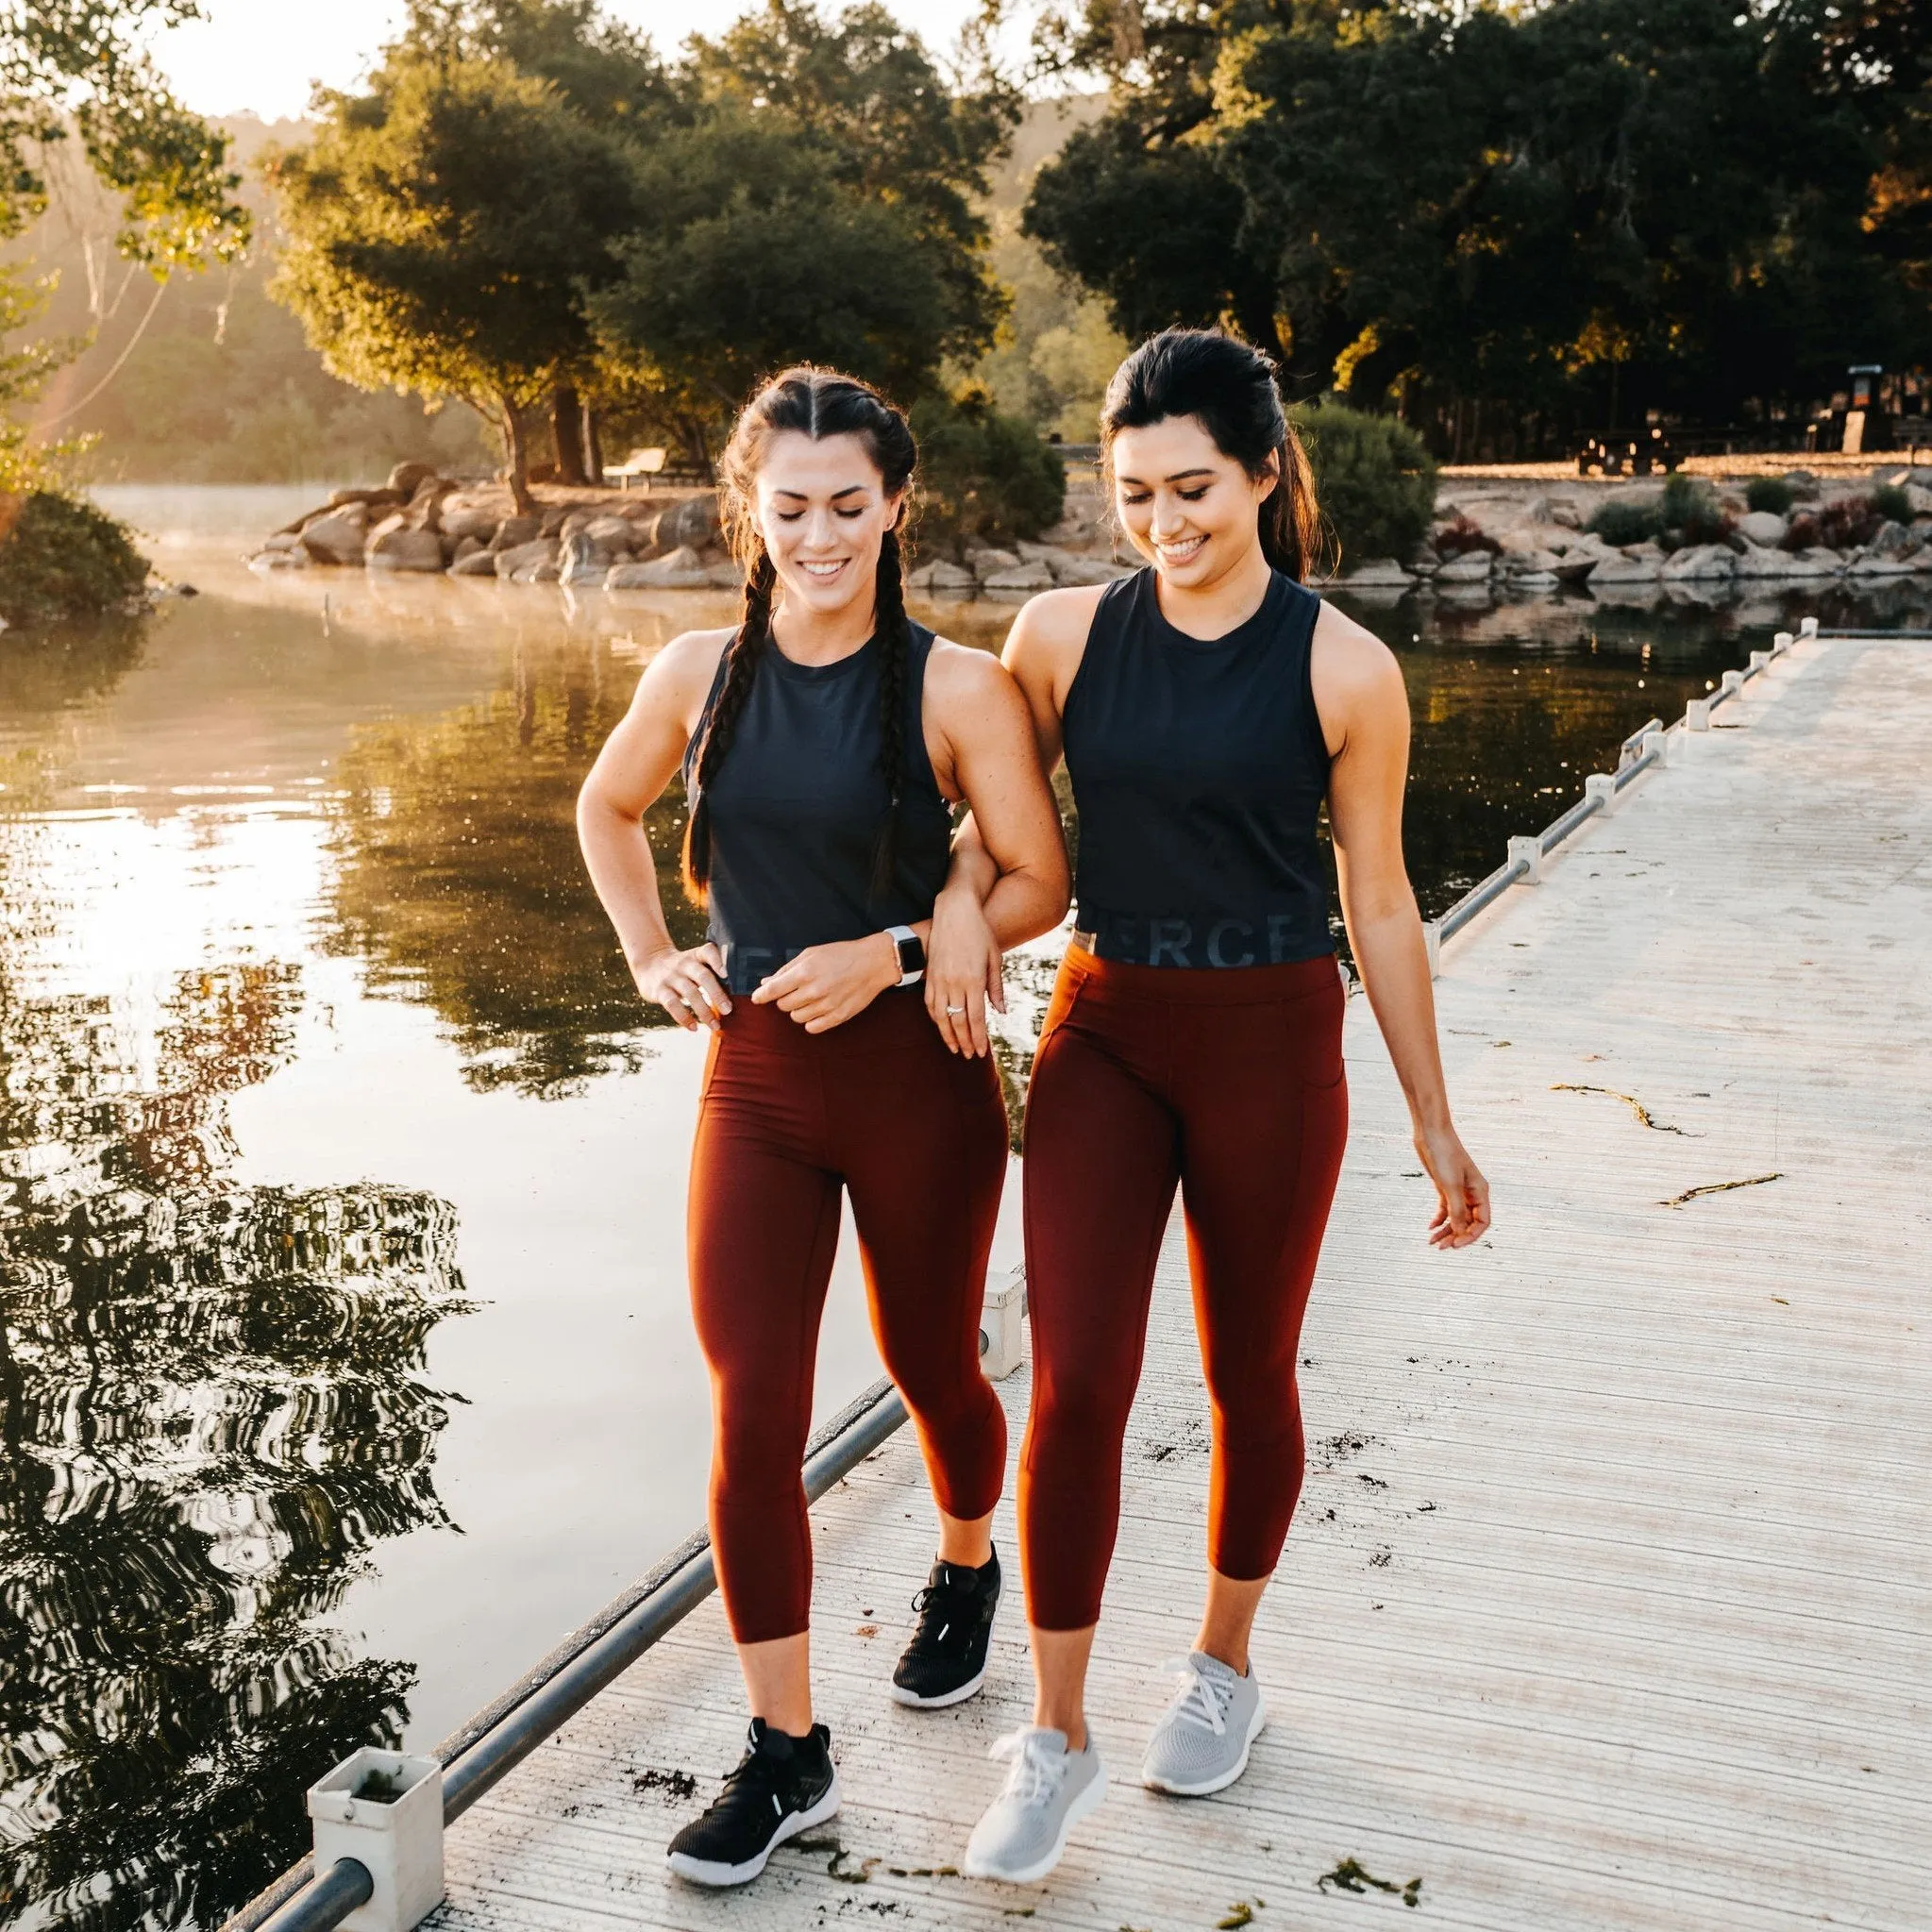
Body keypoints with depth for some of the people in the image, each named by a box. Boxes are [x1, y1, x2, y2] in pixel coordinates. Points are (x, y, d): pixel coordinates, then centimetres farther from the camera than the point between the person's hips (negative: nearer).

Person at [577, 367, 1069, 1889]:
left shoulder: (956, 689, -11)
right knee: (753, 1409, -1)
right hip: (753, 1076, 3)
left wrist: (892, 952, -19)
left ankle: (968, 1568, 50)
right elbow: (607, 811, 18)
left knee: (930, 1362, 16)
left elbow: (1038, 884, -8)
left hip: (915, 1075, -2)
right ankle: (786, 1752, 13)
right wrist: (650, 957, 6)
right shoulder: (699, 676, 0)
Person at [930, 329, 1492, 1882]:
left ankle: (1226, 1665, 37)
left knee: (1248, 1374, 12)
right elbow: (995, 810, 13)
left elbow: (1378, 904, -1)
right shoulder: (1064, 634, -2)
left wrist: (1434, 1122, 3)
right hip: (1102, 1033, 2)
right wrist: (959, 896, -10)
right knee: (1076, 1384, -3)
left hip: (1269, 1048, -1)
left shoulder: (1341, 672, -8)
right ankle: (1058, 1741, 13)